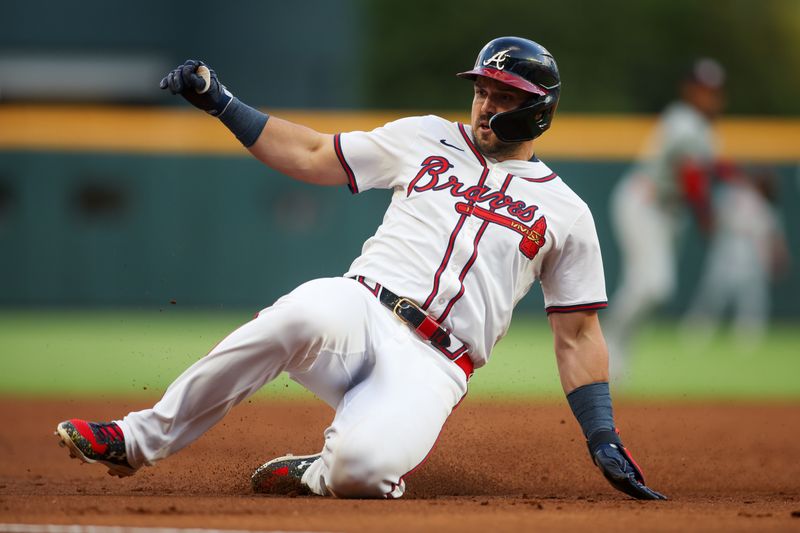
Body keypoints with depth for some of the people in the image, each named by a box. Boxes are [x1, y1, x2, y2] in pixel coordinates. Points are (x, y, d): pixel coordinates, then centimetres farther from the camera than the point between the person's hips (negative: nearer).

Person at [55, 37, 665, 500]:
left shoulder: (566, 213, 13)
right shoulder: (426, 138, 17)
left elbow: (579, 333, 14)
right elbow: (310, 156, 20)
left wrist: (605, 441, 6)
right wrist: (222, 103, 12)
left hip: (431, 368, -1)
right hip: (359, 312, 1)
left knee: (364, 466, -35)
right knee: (307, 314, -39)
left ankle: (321, 473, 5)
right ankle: (140, 440, -28)